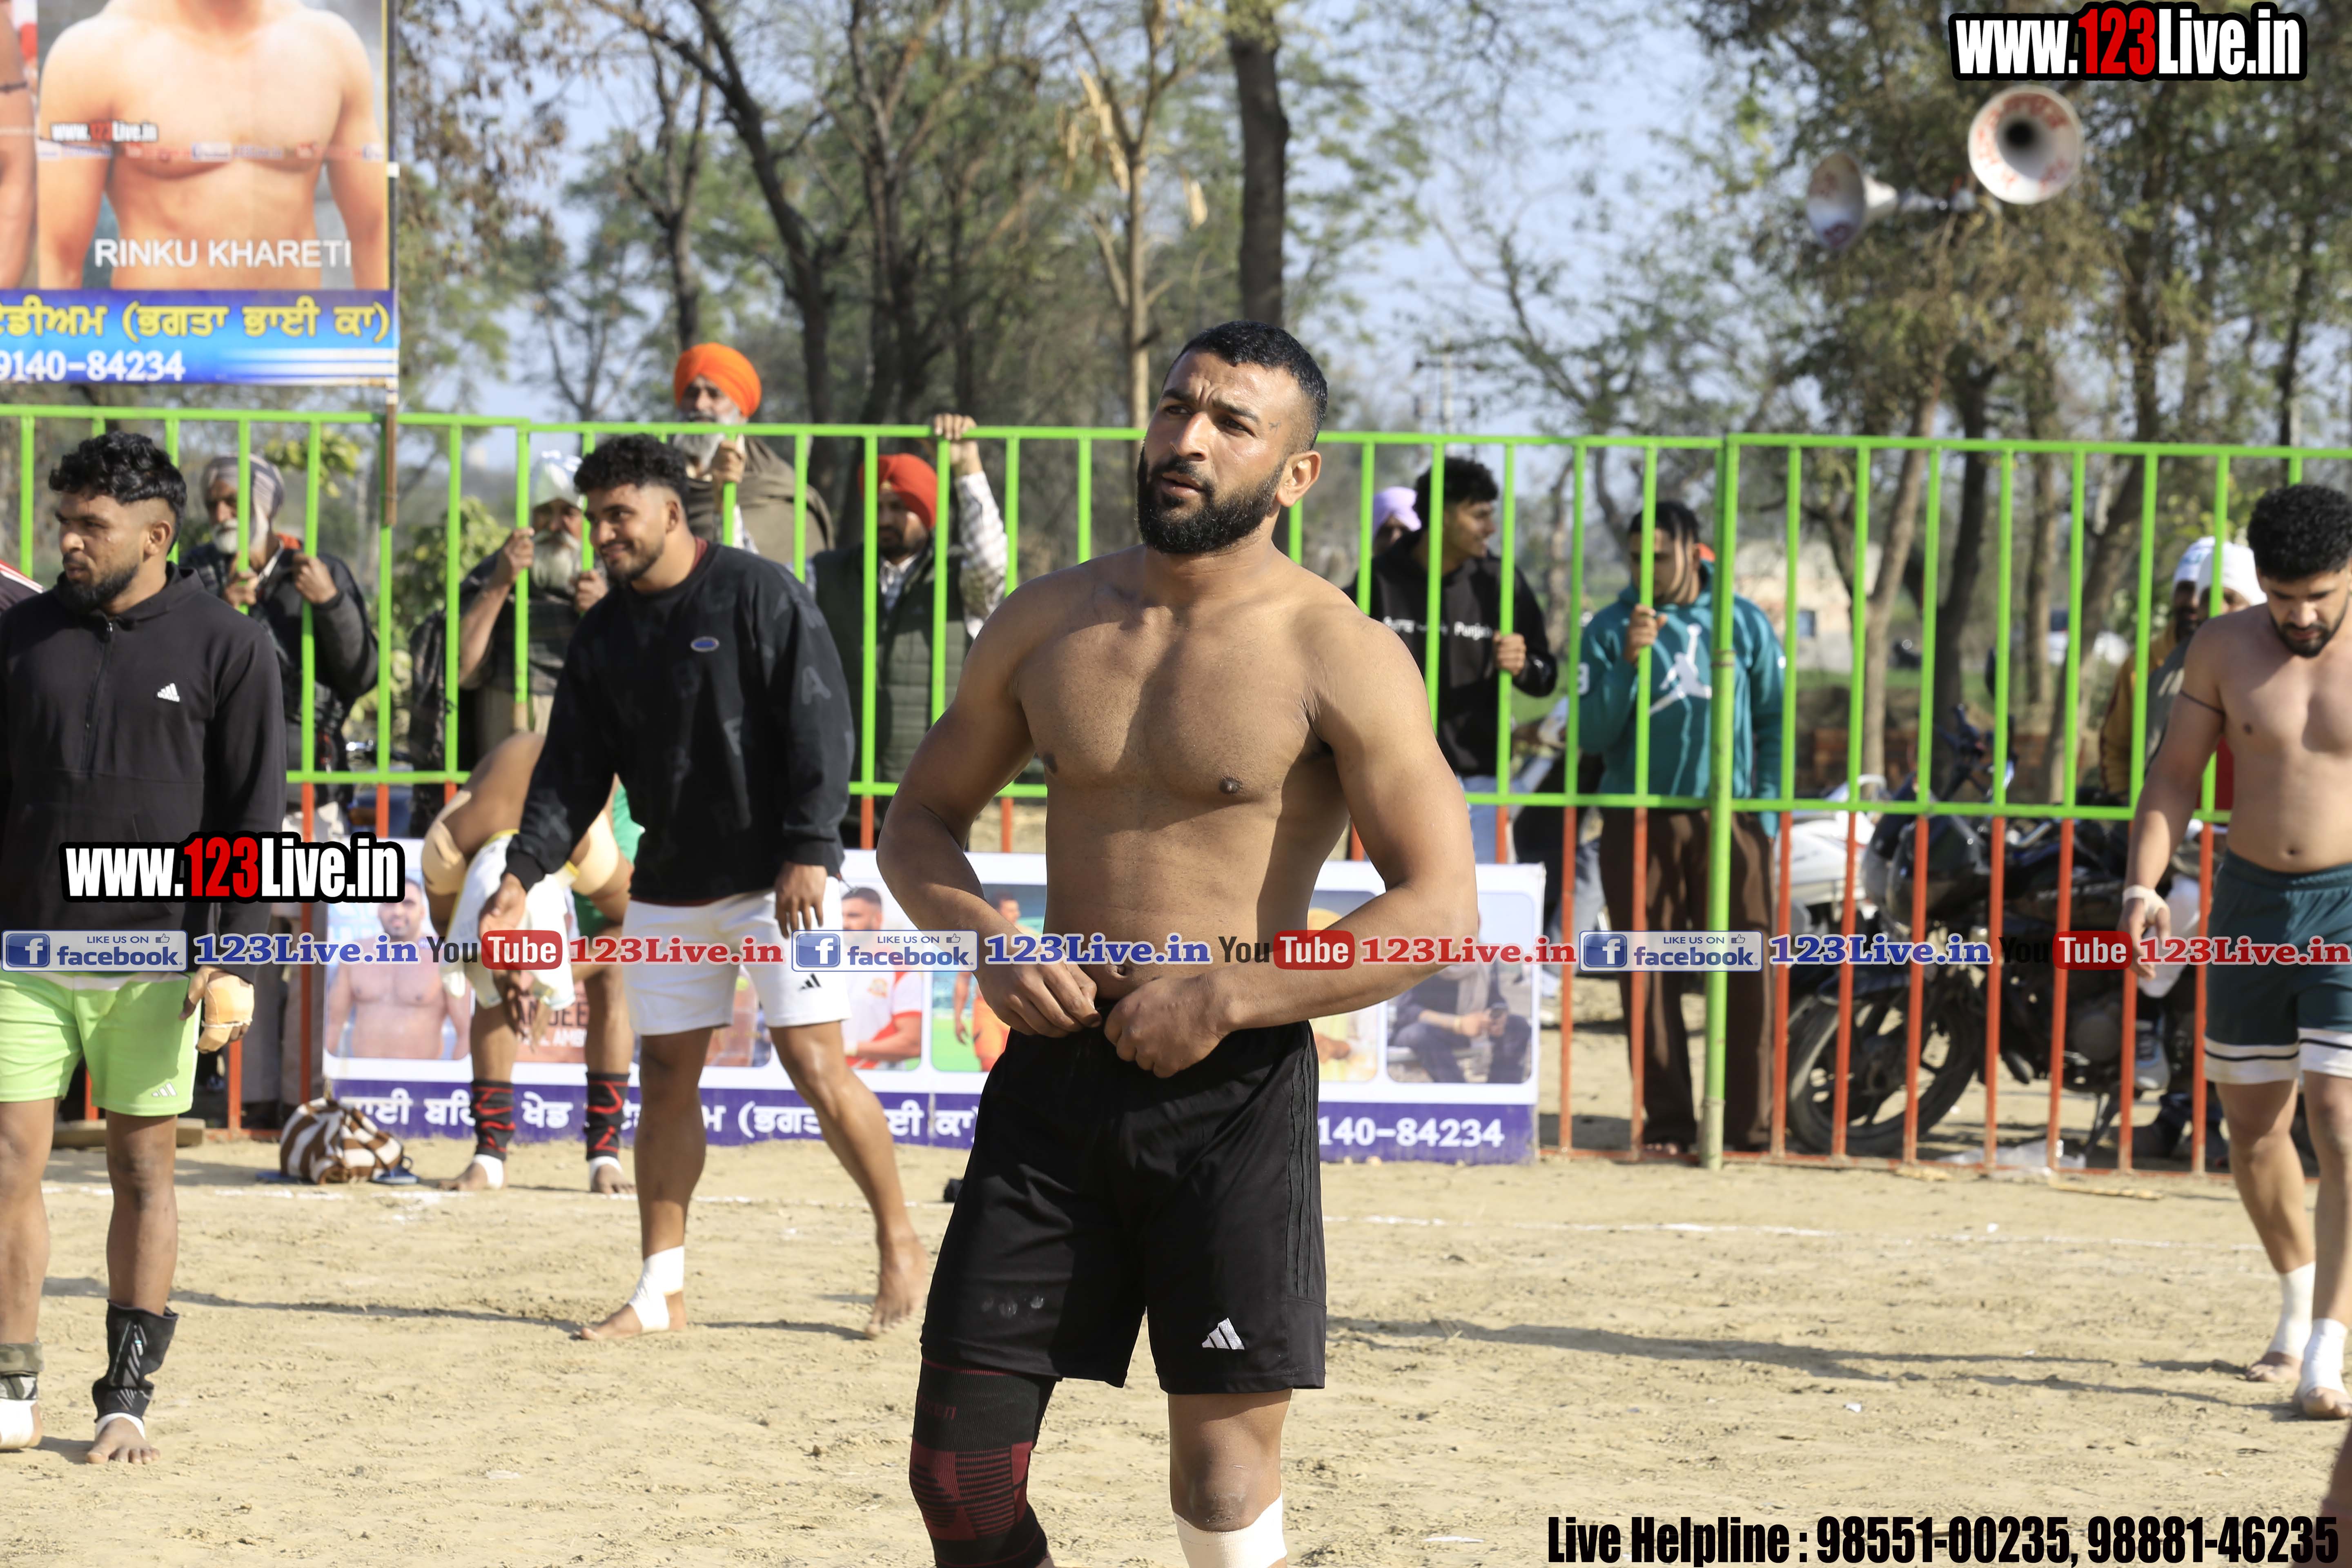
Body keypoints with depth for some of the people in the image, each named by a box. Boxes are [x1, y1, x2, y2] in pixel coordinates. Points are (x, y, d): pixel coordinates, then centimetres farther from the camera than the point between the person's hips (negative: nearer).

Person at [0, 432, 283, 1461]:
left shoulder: (225, 647, 0)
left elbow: (254, 816, 0)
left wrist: (234, 960, -7)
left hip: (156, 954, -2)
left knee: (143, 1172, 3)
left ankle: (127, 1399, 10)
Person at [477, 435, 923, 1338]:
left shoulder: (761, 596, -8)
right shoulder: (604, 634, 10)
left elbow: (820, 726, -12)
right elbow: (572, 770, 10)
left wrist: (808, 852, -19)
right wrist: (526, 868, -4)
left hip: (779, 881, -6)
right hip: (669, 886, 6)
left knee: (816, 1066, -9)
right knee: (665, 1077, 5)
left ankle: (899, 1246, 6)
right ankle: (662, 1288, 10)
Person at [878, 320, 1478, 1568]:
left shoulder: (1339, 658, -7)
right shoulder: (1047, 623, 8)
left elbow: (1440, 907, -12)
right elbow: (921, 819, 18)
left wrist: (1227, 998, -17)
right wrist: (986, 940, -3)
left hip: (1233, 1091, -4)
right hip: (1054, 1076, 4)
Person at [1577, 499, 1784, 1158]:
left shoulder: (1744, 624, 7)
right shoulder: (1609, 631, 2)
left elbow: (1775, 718, 14)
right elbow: (1591, 734, -6)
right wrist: (1628, 662, -18)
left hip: (1729, 818, 0)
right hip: (1639, 823, 0)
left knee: (1745, 975, -4)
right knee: (1647, 976, 0)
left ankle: (1750, 1123, 1)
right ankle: (1666, 1121, 5)